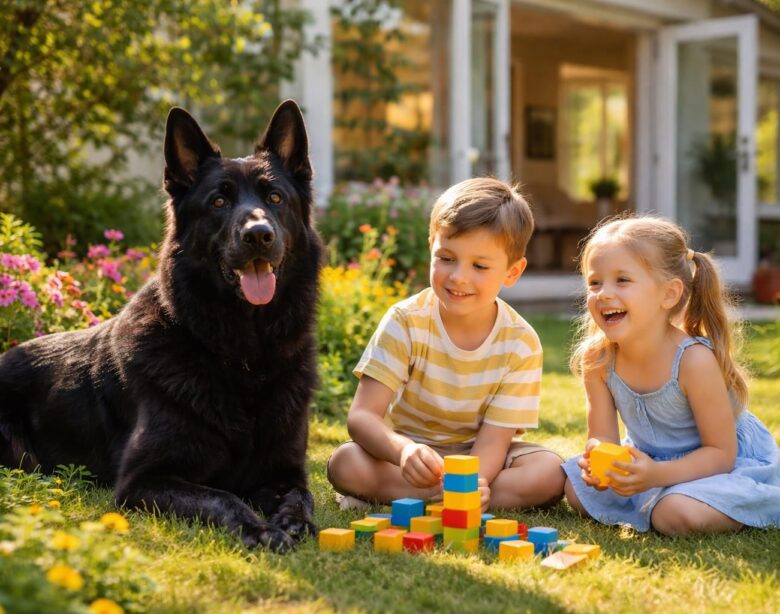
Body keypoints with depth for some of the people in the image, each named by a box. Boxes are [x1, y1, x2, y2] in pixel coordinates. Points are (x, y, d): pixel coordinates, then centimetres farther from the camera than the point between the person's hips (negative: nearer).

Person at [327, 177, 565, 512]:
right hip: (411, 447, -1)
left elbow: (494, 437, -17)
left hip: (477, 457, 2)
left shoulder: (521, 344, -14)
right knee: (345, 463, -29)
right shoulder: (406, 321, -17)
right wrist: (403, 449, -47)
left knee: (550, 473, -28)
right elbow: (362, 416, -24)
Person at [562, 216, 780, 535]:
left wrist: (657, 474, -39)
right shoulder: (597, 360, -15)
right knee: (577, 491, -5)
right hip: (652, 460, 6)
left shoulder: (694, 360, -30)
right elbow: (602, 437, -9)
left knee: (677, 515, -31)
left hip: (728, 465, -5)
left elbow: (721, 452, -24)